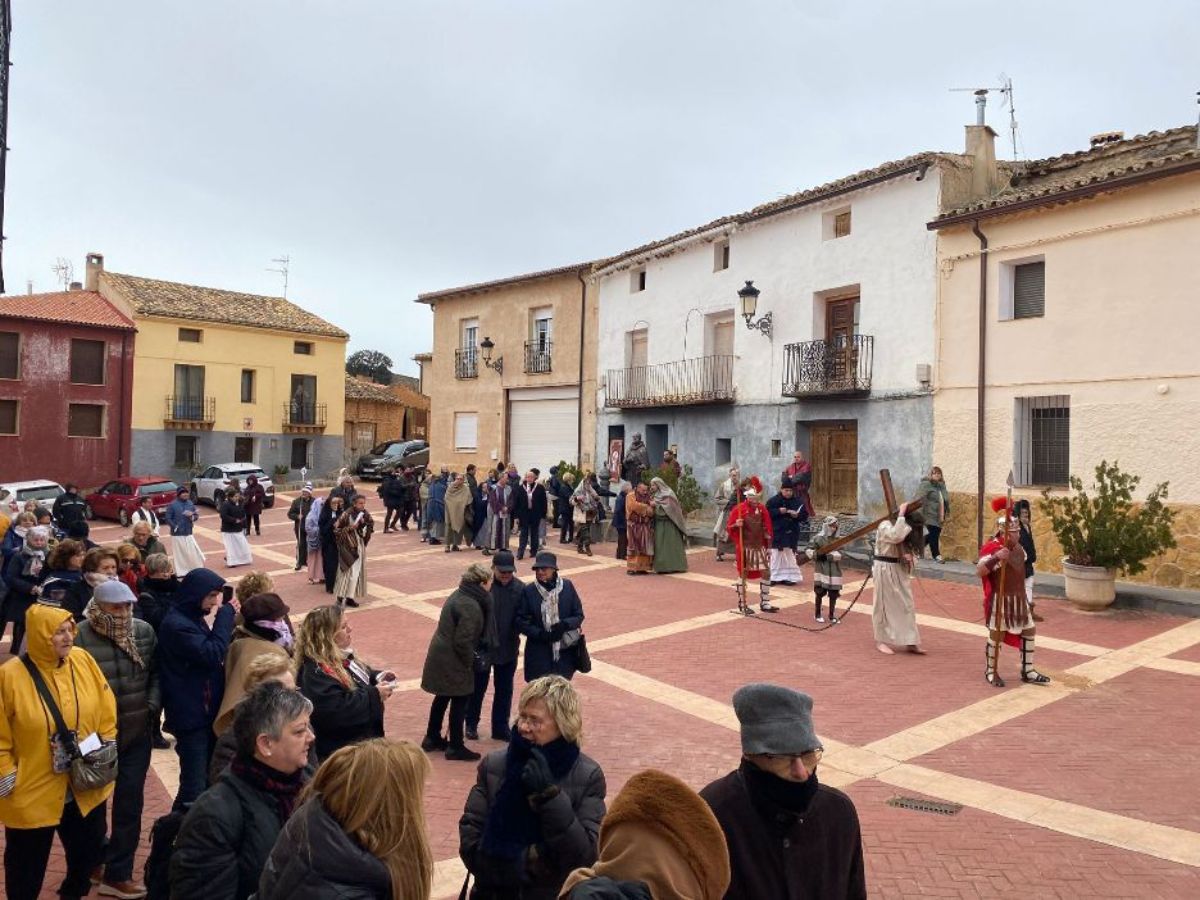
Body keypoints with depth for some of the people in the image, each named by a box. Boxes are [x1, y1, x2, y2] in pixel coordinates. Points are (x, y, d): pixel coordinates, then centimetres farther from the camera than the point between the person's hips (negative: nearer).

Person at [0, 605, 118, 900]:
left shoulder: (83, 660, -7)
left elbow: (106, 710, 3)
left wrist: (106, 751, 2)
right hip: (32, 793, -3)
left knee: (89, 853, 21)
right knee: (27, 869, 15)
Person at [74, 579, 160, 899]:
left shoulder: (144, 631, -3)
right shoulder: (79, 638, -18)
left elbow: (156, 672, 8)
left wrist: (154, 705, -3)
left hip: (137, 733, 3)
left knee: (130, 802, 7)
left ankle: (118, 873, 22)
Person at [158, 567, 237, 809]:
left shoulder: (194, 618, 11)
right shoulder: (176, 625, -19)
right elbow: (213, 654, -24)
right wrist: (226, 614, -17)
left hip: (206, 710, 9)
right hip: (191, 715, -9)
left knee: (208, 777, 16)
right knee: (195, 783, -8)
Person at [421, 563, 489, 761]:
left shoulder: (459, 595, 6)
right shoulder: (470, 607, -24)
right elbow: (462, 641, -26)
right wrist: (469, 661, -10)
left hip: (440, 655, 10)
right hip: (453, 661, -10)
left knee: (442, 697, 21)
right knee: (460, 701, 3)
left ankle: (432, 738, 34)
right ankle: (456, 747, 14)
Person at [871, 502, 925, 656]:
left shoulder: (904, 528, 9)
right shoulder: (885, 526, -16)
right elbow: (896, 536, -36)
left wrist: (907, 556, -6)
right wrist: (901, 515, -29)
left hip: (899, 570, 8)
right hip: (885, 570, -8)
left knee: (906, 605, 7)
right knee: (884, 605, 1)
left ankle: (910, 642, 13)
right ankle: (880, 641, 13)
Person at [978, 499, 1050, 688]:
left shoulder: (1017, 547, 8)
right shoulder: (992, 548, -20)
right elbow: (979, 570, -32)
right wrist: (996, 558, -45)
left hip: (1019, 598, 9)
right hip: (1000, 600, -9)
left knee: (1029, 631, 12)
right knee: (996, 635, 1)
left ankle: (1027, 671, 24)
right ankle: (991, 672, 17)